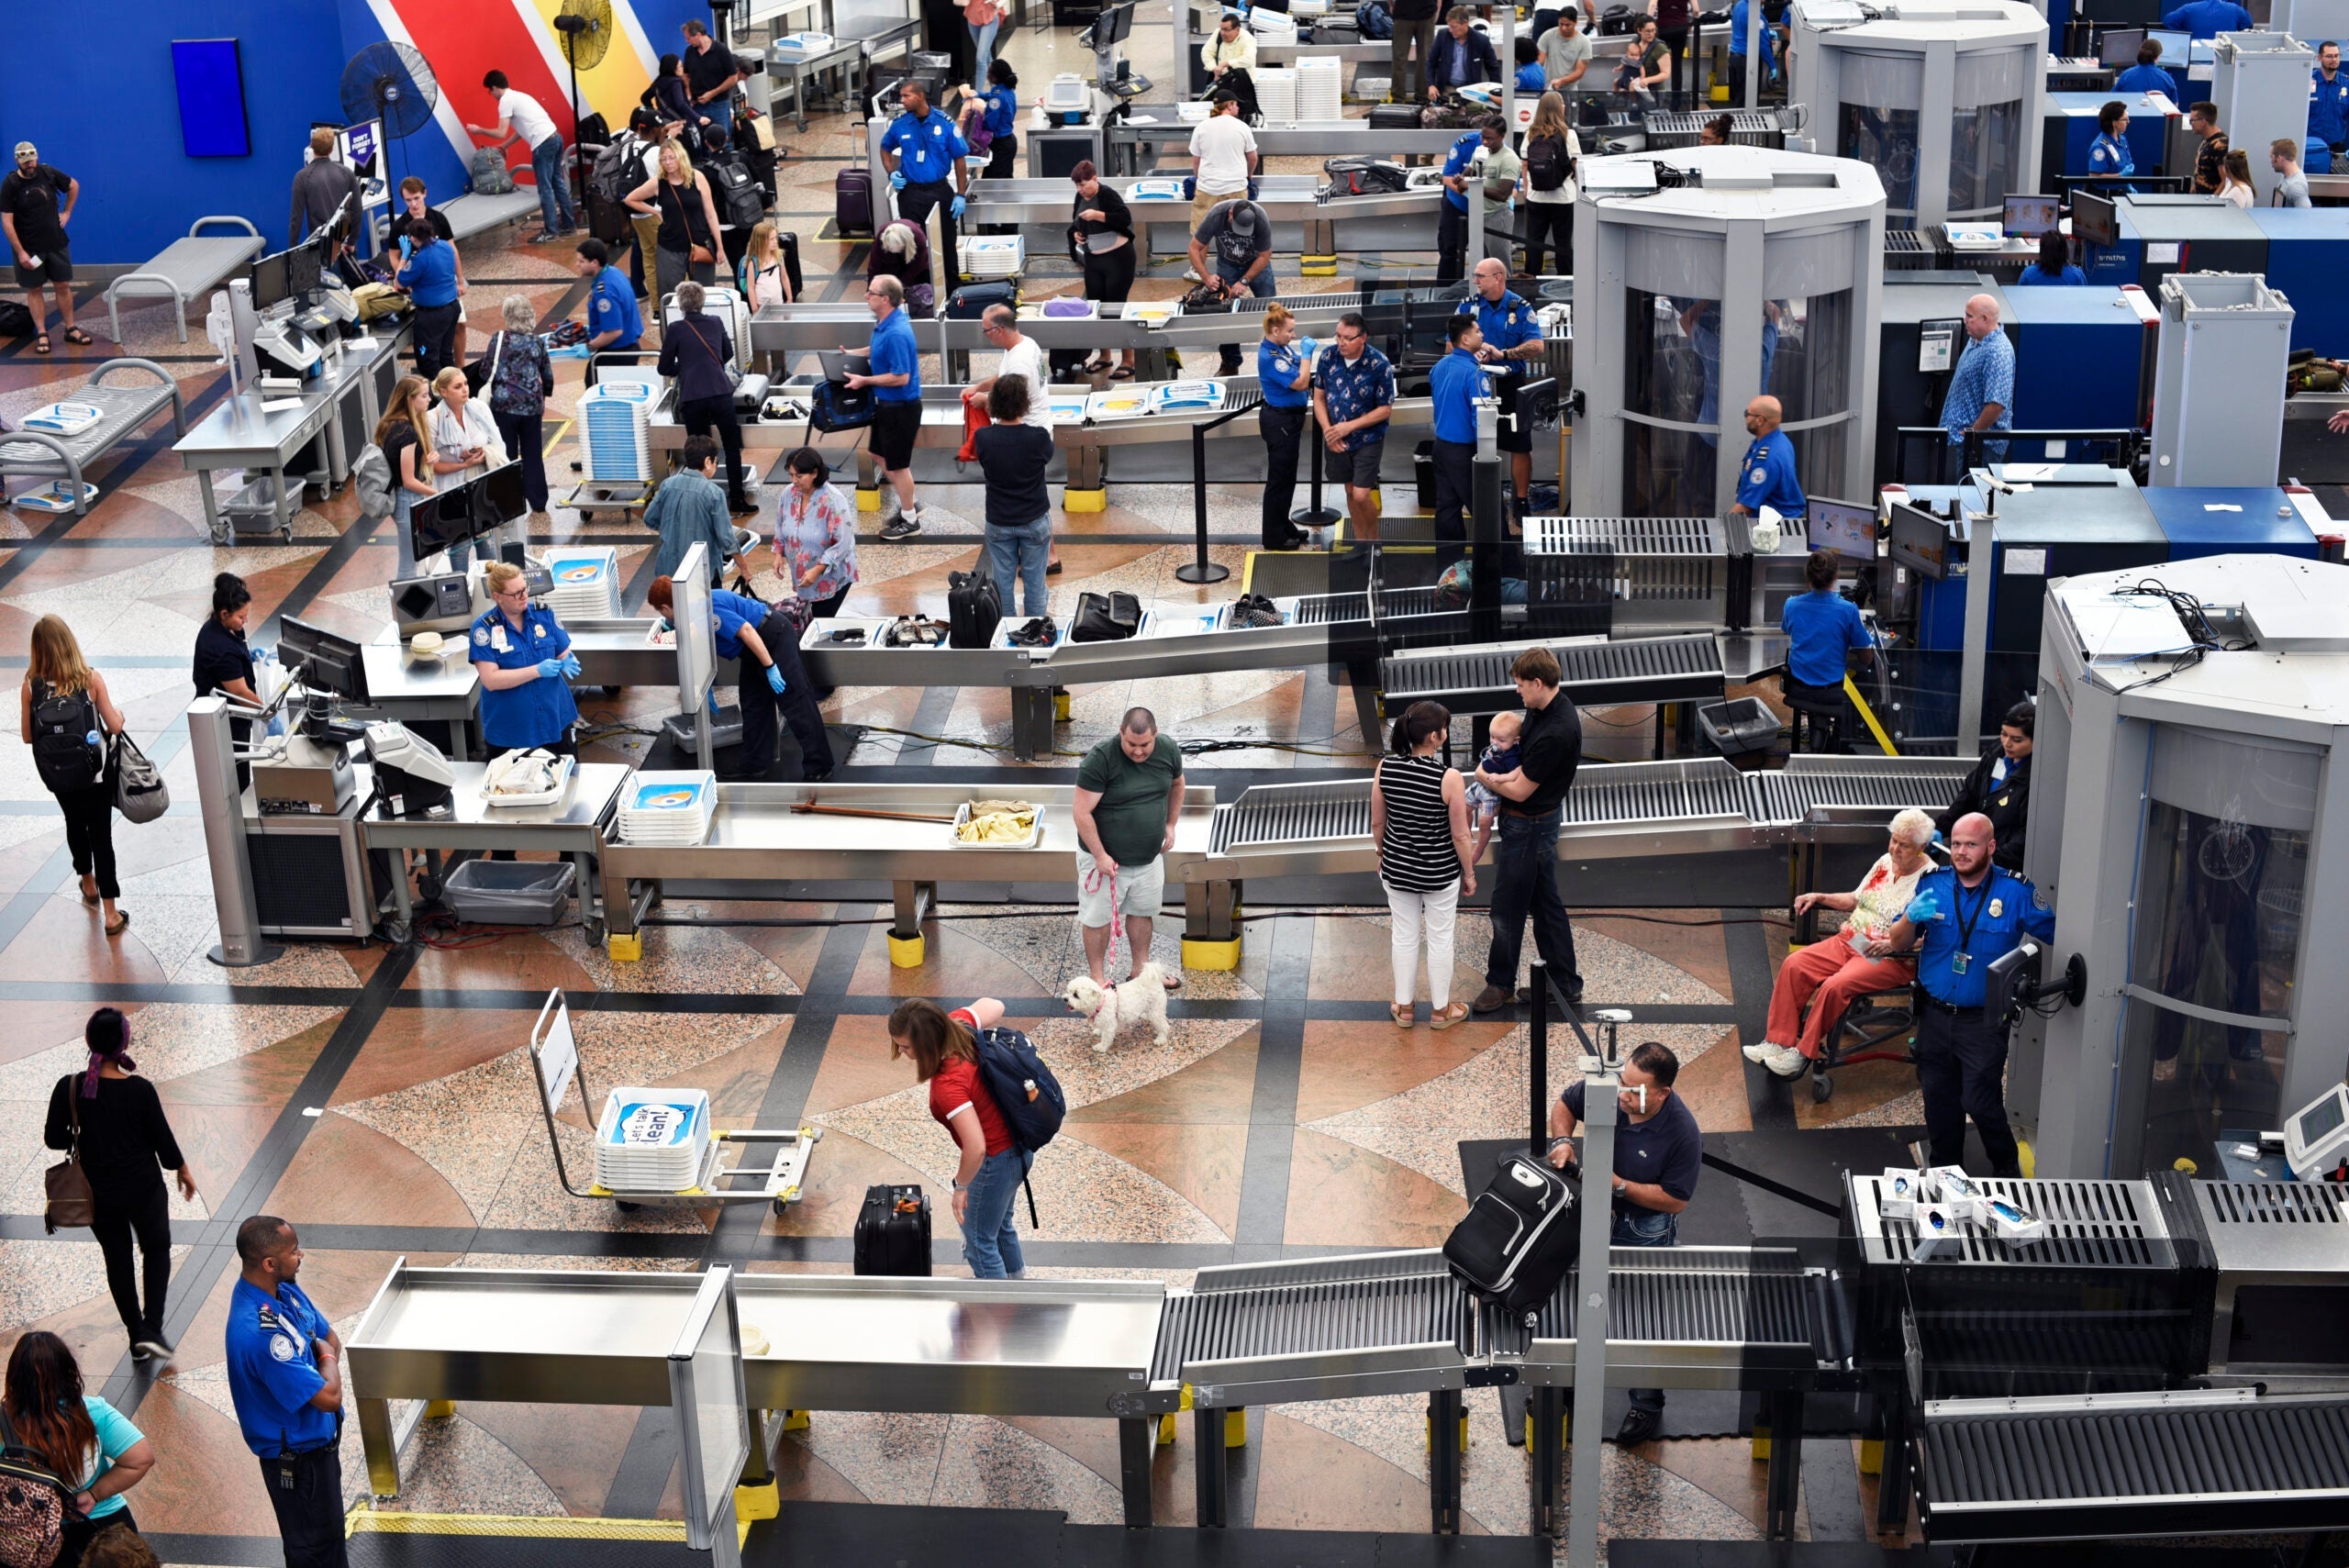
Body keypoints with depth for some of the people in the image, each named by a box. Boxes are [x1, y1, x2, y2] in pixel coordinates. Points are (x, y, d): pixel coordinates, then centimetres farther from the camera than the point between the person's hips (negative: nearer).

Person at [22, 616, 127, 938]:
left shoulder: (31, 686, -14)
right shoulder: (91, 679, -17)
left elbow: (28, 736, -6)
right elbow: (115, 726, -13)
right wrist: (117, 711, 10)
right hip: (95, 771, -2)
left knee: (75, 825, 27)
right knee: (101, 835, 7)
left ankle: (89, 886, 49)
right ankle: (110, 914, 7)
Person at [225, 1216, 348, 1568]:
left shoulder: (284, 1290, -7)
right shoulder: (259, 1332, -36)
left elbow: (330, 1337, 10)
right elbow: (329, 1396, -33)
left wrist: (326, 1356, -13)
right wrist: (326, 1358, -12)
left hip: (318, 1438, 9)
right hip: (297, 1456, -9)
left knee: (330, 1526, 28)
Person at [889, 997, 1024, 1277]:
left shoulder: (947, 1084, -37)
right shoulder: (958, 1023, -15)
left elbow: (976, 1147, -38)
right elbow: (994, 1006, 6)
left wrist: (961, 1186, -21)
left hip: (996, 1160, -9)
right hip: (1015, 1147, 9)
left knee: (980, 1242, 15)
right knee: (1000, 1225, 34)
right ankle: (1015, 1278, 58)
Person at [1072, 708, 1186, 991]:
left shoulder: (1168, 750, -8)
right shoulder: (1099, 760, -25)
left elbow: (1176, 784, 14)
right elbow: (1081, 811, -22)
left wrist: (1170, 824, 10)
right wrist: (1100, 855, -22)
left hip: (1149, 856, 5)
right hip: (1105, 857, -5)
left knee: (1143, 912, 18)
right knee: (1099, 918, 6)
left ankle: (1141, 970, 35)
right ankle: (1098, 977, 20)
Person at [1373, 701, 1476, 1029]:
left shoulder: (1385, 768, -13)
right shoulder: (1449, 777, -24)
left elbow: (1377, 822, -1)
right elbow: (1460, 835, -15)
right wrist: (1469, 873, 1)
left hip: (1397, 867, 3)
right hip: (1439, 872, -3)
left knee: (1404, 935, 20)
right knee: (1440, 939, 15)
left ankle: (1404, 1007, 34)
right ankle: (1441, 1010, 31)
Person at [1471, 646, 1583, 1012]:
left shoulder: (1556, 732, -30)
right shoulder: (1545, 708, 0)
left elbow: (1520, 791, -22)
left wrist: (1486, 779, -3)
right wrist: (1502, 777, -8)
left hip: (1529, 828, -10)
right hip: (1540, 821, 10)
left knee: (1508, 906, 5)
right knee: (1545, 905, 17)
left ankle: (1501, 984, 21)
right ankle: (1564, 984, 26)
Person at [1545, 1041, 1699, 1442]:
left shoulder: (1683, 1134, -32)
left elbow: (1675, 1199, -23)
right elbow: (1565, 1103, -1)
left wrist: (1620, 1185, -30)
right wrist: (1562, 1140, -19)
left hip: (1647, 1231, -5)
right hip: (1597, 1213, 5)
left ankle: (1647, 1404, 28)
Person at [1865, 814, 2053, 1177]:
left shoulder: (2016, 892, -9)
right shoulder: (1932, 884, 0)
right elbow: (1899, 943, 3)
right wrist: (1911, 918, -19)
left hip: (1984, 1021, -3)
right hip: (1935, 1014, 4)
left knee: (1981, 1102, -6)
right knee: (1938, 1099, 13)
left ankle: (2007, 1170, 19)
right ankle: (1944, 1171, 32)